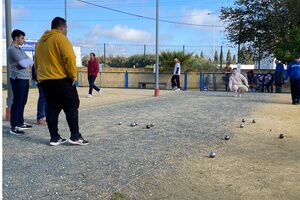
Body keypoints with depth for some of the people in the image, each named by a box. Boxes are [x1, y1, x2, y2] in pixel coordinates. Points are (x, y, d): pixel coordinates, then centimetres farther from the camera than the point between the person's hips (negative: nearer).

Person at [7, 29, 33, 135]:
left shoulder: (19, 49, 18)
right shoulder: (12, 49, -11)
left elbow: (30, 61, 13)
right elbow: (24, 63, -18)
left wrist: (27, 63, -8)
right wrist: (28, 61, 2)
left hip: (25, 78, 9)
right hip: (18, 79, -9)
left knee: (22, 102, 15)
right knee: (17, 102, -7)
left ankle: (20, 122, 25)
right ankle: (14, 127, -3)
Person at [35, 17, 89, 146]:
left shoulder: (40, 41, 18)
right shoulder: (60, 38, -7)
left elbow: (36, 62, 21)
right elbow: (69, 57, -19)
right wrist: (73, 75, -11)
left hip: (44, 81, 8)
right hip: (61, 80, -8)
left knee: (51, 109, 9)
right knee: (71, 107, -1)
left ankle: (54, 138, 9)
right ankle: (75, 136, -2)